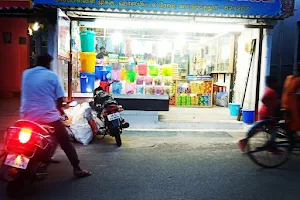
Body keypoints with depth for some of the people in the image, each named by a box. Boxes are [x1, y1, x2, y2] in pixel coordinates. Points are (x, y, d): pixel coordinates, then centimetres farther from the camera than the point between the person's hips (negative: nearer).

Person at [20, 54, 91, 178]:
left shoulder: (25, 74, 8)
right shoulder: (52, 76, -4)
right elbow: (60, 98, -6)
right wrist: (59, 109, 15)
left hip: (27, 116, 4)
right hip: (48, 116, -4)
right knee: (65, 142, 6)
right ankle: (77, 169, 7)